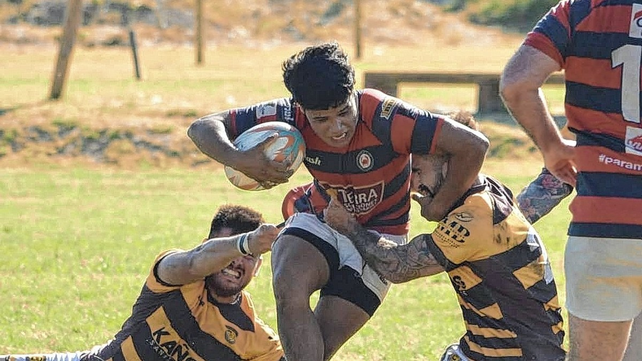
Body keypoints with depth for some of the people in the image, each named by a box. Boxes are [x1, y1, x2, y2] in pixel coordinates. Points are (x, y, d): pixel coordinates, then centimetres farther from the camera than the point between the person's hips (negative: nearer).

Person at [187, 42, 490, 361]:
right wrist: (239, 160, -37)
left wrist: (438, 208, -22)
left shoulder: (383, 117, -33)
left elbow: (473, 145, -36)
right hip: (320, 220, 3)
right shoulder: (291, 118, -21)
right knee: (289, 290, -30)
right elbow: (203, 127, -15)